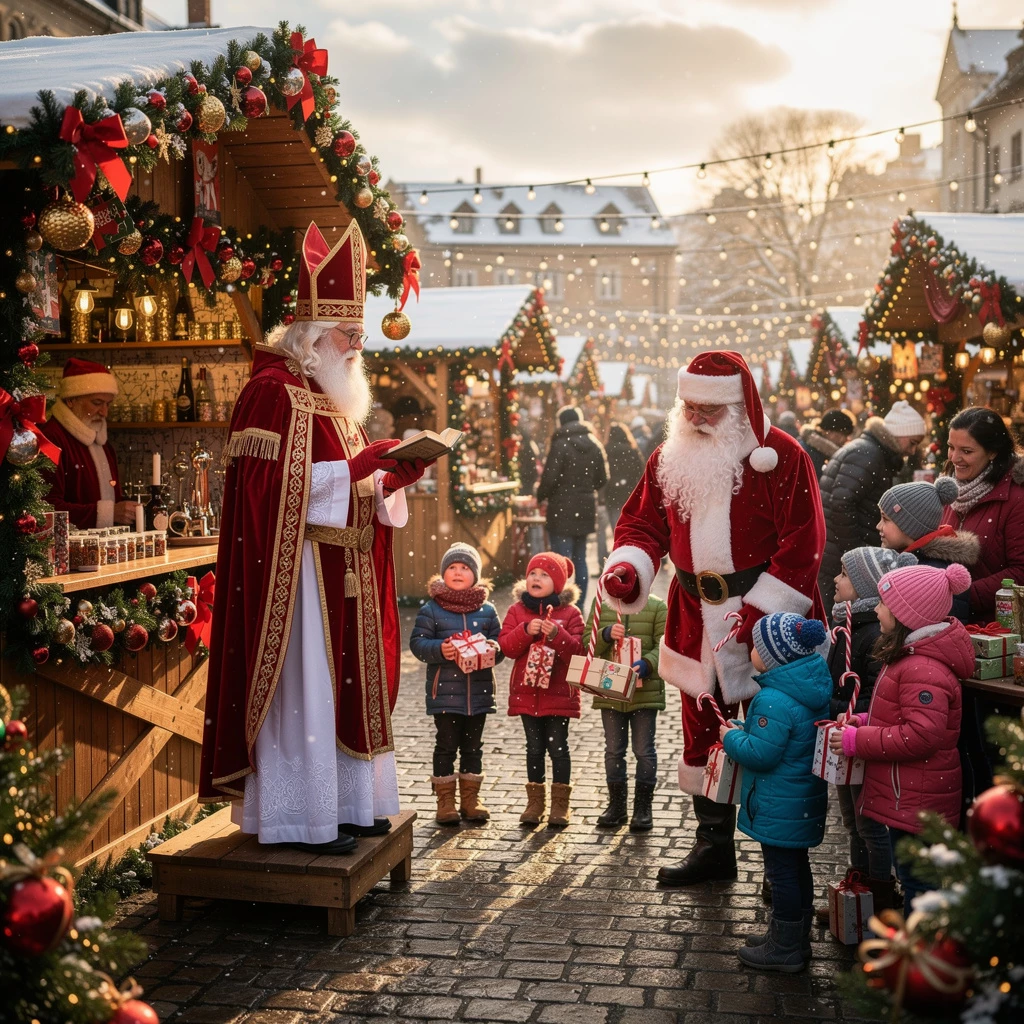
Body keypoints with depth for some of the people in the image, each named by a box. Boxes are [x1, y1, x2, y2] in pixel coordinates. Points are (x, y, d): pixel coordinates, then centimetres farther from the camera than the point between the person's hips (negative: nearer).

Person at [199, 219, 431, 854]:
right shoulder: (273, 391, -11)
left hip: (345, 570, 9)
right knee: (302, 688, -5)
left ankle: (348, 803, 21)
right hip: (297, 569, -9)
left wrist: (398, 470, 2)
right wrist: (367, 464, -21)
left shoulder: (334, 396, 18)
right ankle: (300, 819, 3)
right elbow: (284, 482, -21)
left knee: (347, 683, 12)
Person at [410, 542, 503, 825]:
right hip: (445, 691, -3)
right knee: (446, 745, 3)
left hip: (478, 692, 3)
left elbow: (500, 642, 9)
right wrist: (439, 649, -22)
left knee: (473, 746, 12)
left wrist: (494, 648, -13)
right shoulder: (431, 609, -2)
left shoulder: (487, 610, 7)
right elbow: (417, 642, -6)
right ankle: (445, 800, 13)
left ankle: (470, 798, 23)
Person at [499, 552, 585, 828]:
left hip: (559, 693, -2)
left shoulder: (570, 613, -3)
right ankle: (535, 802, 20)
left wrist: (556, 634, -24)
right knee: (534, 748, 11)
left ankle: (560, 804, 12)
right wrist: (526, 631, -19)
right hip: (527, 692, 3)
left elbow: (578, 650, -10)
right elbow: (506, 646, -3)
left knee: (558, 747, 3)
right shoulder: (517, 610, 4)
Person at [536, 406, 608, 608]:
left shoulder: (560, 445, -13)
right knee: (580, 558, 15)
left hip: (562, 509, -6)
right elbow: (602, 479, 10)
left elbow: (550, 478, -16)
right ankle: (579, 606, 18)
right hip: (585, 508, 6)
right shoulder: (594, 445, 6)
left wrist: (540, 496, 1)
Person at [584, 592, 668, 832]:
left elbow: (664, 646, -6)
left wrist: (647, 663, -24)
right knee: (613, 750, 11)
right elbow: (587, 641, 3)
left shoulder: (656, 606, 0)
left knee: (644, 750, 3)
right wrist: (606, 634, -17)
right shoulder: (601, 605, 7)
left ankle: (643, 807, 15)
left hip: (645, 692, -2)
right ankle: (616, 805, 24)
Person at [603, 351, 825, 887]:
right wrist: (626, 567, -9)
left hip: (767, 620, -5)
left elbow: (802, 544, -15)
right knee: (702, 731, 13)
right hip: (697, 619, 5)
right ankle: (713, 844, 28)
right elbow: (643, 521, 12)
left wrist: (758, 612, -19)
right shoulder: (670, 456, 6)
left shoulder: (782, 456, -11)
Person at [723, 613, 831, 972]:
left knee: (781, 872, 3)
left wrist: (732, 738, -10)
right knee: (796, 867, 20)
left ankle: (785, 949, 14)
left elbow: (761, 754, -26)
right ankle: (795, 939, 35)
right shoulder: (812, 690, 4)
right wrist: (745, 731, 11)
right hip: (805, 802, 10)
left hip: (778, 806, -10)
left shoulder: (774, 701, -27)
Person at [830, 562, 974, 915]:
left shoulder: (923, 670, -25)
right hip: (908, 797, 11)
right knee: (914, 877, 21)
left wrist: (857, 741, -23)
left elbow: (921, 735, -30)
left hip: (914, 802, -11)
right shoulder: (912, 656, 12)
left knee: (917, 881, 0)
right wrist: (866, 722, 6)